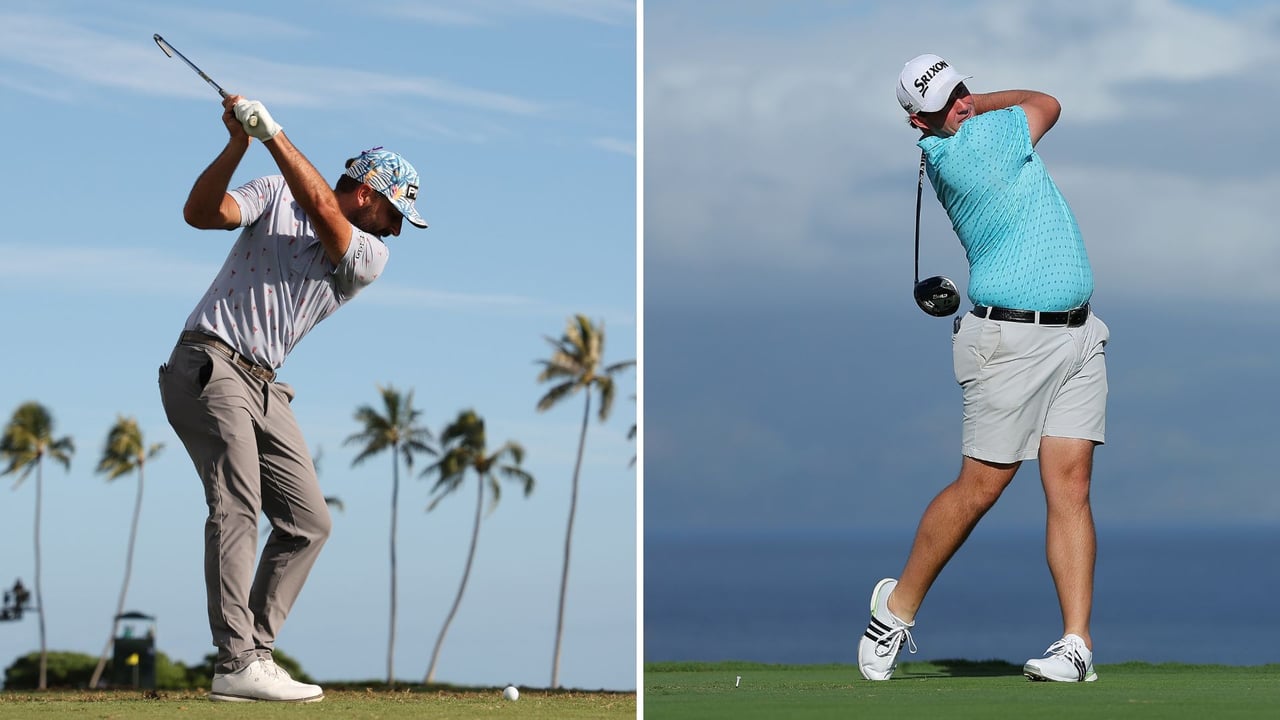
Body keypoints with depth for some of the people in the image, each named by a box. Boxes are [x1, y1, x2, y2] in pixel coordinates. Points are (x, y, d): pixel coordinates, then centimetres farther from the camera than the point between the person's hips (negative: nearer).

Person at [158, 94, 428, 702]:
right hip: (209, 365, -6)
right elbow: (201, 213, -9)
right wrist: (239, 143, -21)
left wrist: (272, 133, -17)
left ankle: (255, 653, 5)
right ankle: (237, 664, -28)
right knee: (236, 504, -20)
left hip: (264, 389, 6)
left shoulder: (370, 258, 9)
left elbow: (323, 209, -10)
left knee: (308, 523, 3)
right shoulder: (276, 195, 5)